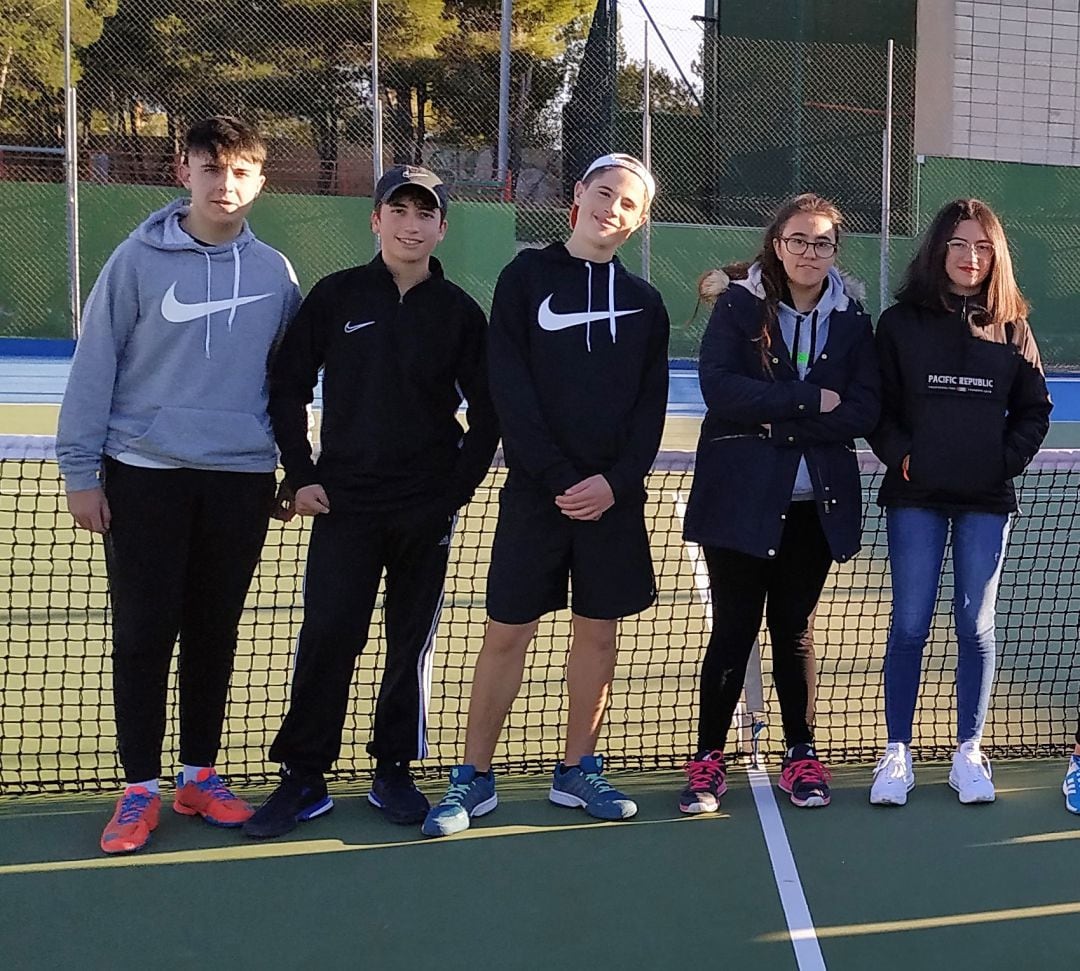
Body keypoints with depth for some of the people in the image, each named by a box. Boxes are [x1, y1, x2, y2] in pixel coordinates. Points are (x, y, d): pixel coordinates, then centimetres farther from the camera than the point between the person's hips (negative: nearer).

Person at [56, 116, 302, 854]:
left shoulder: (274, 274, 3)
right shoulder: (140, 260, -5)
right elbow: (94, 368, -3)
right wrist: (81, 471, -5)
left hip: (241, 479, 2)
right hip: (145, 474, -2)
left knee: (215, 634, 10)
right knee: (143, 634, 3)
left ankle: (200, 777, 23)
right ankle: (140, 790, 14)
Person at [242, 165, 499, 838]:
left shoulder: (459, 312, 2)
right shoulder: (337, 296, 2)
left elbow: (488, 408, 6)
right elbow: (288, 386, 5)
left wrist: (460, 486, -1)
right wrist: (302, 474, -2)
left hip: (429, 506, 1)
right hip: (345, 500, -1)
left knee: (413, 640, 7)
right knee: (327, 636, -5)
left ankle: (395, 771, 20)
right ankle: (304, 777, 5)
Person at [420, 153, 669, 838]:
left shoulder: (645, 302, 10)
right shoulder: (528, 276, 2)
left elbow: (652, 407, 5)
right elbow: (509, 389, -6)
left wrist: (615, 481, -10)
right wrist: (559, 477, -14)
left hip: (614, 496, 3)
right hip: (536, 492, -3)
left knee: (599, 630, 7)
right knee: (508, 631, 0)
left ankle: (577, 771, 20)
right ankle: (475, 778, 11)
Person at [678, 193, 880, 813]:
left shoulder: (852, 319, 5)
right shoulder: (738, 306, -2)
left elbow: (865, 410, -5)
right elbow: (720, 388, -16)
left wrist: (777, 420, -15)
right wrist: (811, 401, -17)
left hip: (817, 502, 2)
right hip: (740, 498, -2)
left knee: (795, 628, 11)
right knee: (733, 629, 2)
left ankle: (803, 756, 22)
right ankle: (709, 758, 13)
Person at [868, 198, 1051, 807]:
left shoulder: (1012, 328, 4)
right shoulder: (902, 322, 0)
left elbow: (1035, 409, 9)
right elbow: (879, 404, 2)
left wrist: (1007, 460, -4)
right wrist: (899, 454, -12)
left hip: (986, 502, 1)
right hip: (917, 496, -1)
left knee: (976, 626, 6)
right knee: (910, 625, 1)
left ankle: (969, 752, 16)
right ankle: (897, 753, 10)